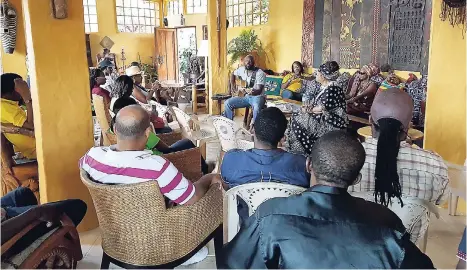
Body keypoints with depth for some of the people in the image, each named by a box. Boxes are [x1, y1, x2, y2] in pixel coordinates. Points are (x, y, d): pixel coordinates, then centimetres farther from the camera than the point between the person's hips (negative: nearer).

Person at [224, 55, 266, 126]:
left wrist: (254, 92, -44)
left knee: (257, 108, -40)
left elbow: (259, 90, -21)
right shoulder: (241, 69, 3)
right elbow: (233, 74, 24)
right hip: (244, 96, 6)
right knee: (228, 103, -11)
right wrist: (232, 85, 8)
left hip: (257, 96, -6)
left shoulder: (260, 73, -15)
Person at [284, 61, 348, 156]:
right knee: (295, 116, 1)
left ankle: (309, 151, -3)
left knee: (297, 121, -13)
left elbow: (322, 108, -22)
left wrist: (309, 110, -6)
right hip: (325, 119, 10)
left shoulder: (332, 89, -20)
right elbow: (316, 101, 16)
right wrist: (308, 106, -6)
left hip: (332, 123, -10)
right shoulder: (325, 87, 11)